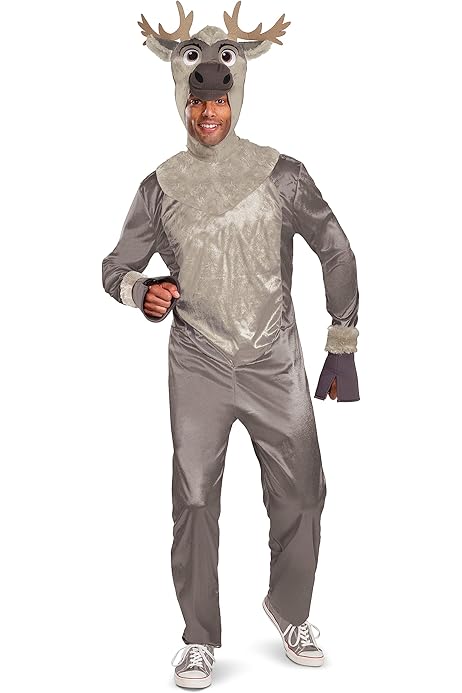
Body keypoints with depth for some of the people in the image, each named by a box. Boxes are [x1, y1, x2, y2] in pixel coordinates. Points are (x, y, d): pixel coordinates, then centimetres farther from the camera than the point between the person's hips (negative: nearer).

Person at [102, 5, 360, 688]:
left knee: (301, 496, 6)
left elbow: (338, 253, 4)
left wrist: (343, 349, 4)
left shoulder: (280, 175, -2)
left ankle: (290, 611, 32)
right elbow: (116, 266, 9)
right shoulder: (161, 187, 1)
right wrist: (143, 291, -15)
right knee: (194, 502, 0)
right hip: (198, 368, 0)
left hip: (277, 364, 1)